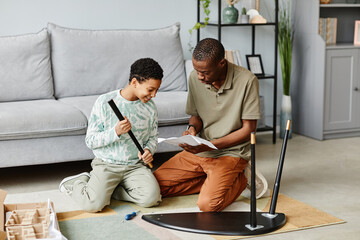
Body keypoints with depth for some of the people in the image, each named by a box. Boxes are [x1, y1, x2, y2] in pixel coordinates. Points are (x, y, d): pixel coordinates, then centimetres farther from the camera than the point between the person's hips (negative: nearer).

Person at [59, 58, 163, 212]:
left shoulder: (150, 107, 3)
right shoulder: (105, 102, -10)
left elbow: (153, 137, 18)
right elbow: (90, 141, -8)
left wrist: (148, 150, -5)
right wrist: (115, 132, -24)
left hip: (135, 165, 4)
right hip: (106, 164, -4)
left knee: (151, 198, -23)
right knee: (93, 205, -24)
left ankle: (106, 188, 2)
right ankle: (78, 182, 12)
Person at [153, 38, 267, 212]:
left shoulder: (247, 81, -17)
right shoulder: (195, 78, -2)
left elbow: (248, 130, -13)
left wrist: (210, 145, -22)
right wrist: (192, 128, -12)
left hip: (231, 152, -6)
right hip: (199, 151, 6)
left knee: (208, 204, -27)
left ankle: (239, 180, 3)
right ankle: (213, 181, 5)